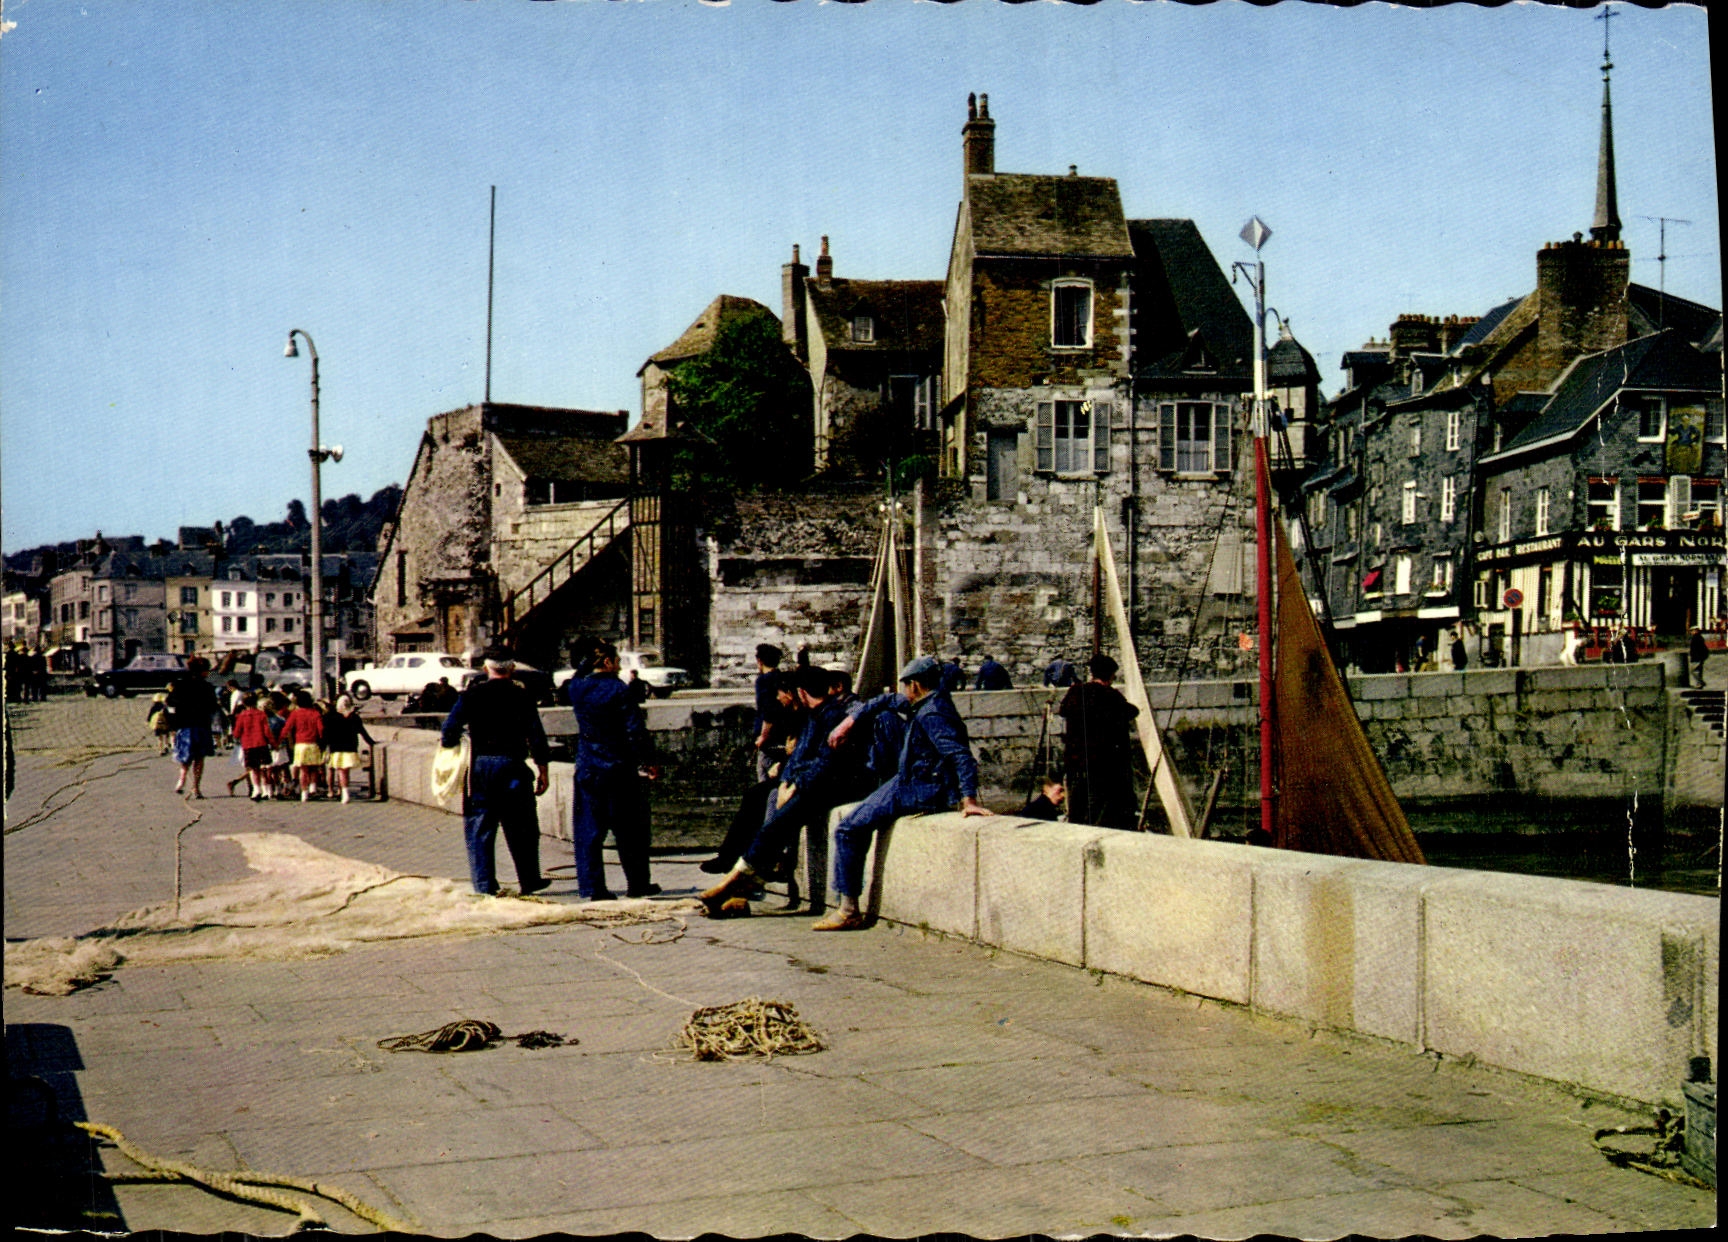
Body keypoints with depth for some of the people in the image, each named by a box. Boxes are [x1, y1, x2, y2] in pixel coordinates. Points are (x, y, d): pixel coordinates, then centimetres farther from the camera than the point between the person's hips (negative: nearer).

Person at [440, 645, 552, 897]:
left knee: (479, 828, 7)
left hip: (479, 766, 0)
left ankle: (484, 885, 6)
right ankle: (529, 880, 19)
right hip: (511, 765, 0)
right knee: (521, 829, 12)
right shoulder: (522, 696, -1)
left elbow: (450, 728, -5)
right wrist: (543, 770, 3)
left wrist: (447, 741, 17)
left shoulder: (472, 694, 0)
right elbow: (536, 736, -3)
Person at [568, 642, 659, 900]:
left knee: (588, 830, 7)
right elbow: (635, 731, -13)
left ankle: (591, 886, 3)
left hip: (587, 769, 4)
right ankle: (638, 884, 14)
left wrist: (587, 662, 16)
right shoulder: (619, 691, -11)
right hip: (620, 769, -4)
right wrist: (646, 761, -6)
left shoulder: (577, 688, 1)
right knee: (629, 830, 8)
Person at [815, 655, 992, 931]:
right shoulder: (929, 702, 8)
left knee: (847, 830, -13)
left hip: (919, 791, -11)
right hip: (911, 782, 11)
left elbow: (962, 756, -32)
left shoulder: (932, 715, -23)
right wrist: (849, 721, 19)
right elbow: (887, 702, 23)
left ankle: (848, 911, -10)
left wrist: (969, 800, -38)